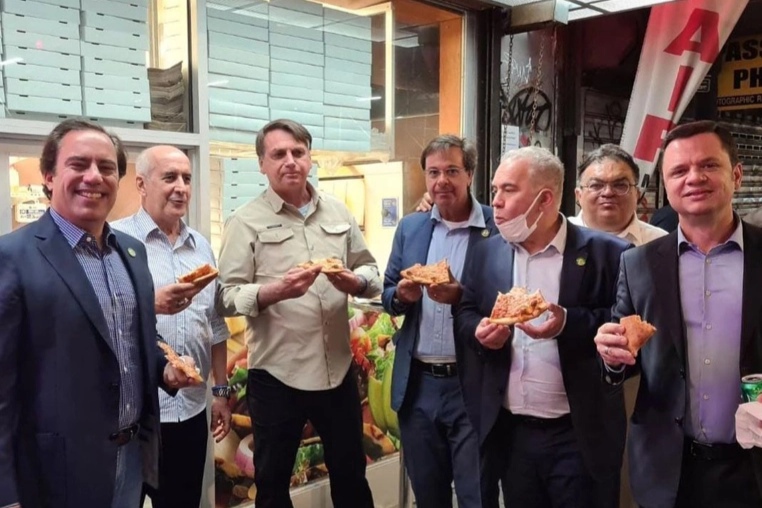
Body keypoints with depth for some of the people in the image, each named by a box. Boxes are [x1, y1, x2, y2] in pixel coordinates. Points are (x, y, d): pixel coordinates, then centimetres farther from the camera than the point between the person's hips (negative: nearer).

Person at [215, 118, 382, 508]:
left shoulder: (338, 212, 7)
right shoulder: (246, 222, -5)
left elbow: (370, 271, 11)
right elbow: (226, 297, -10)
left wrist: (355, 282, -11)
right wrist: (275, 291, -27)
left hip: (338, 369, 4)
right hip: (275, 375, -3)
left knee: (350, 473, 20)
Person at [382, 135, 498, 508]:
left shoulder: (497, 229, -8)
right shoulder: (410, 227, 7)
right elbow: (387, 294, 12)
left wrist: (461, 297, -24)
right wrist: (402, 294, -11)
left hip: (472, 387, -4)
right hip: (417, 385, 5)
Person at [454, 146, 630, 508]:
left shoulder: (605, 253, -9)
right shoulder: (486, 252, 6)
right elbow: (464, 313, 10)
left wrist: (570, 323, -25)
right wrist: (479, 329, -11)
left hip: (580, 435, -4)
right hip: (511, 433, 4)